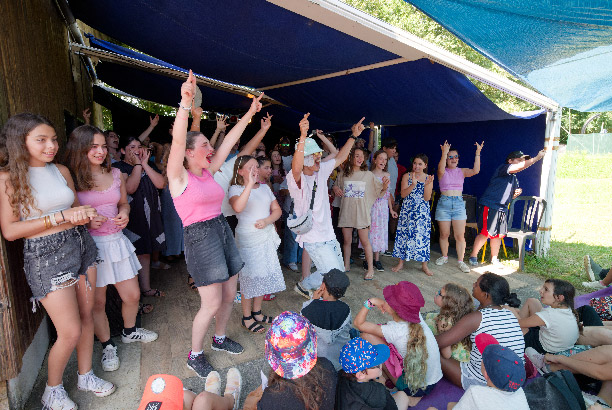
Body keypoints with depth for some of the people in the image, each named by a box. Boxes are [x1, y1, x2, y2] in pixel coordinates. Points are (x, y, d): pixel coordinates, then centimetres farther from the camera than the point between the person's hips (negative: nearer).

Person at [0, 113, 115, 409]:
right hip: (45, 256, -5)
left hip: (80, 245, 5)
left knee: (86, 317, 14)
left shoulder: (61, 171, 7)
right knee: (71, 332, -1)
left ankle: (86, 376, 36)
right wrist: (61, 217, -18)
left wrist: (83, 215, -6)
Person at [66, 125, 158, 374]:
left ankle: (129, 332, 40)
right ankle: (107, 346, 31)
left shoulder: (115, 174, 6)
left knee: (132, 295, 11)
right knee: (97, 302, 8)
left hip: (116, 241, 4)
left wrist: (124, 214, -3)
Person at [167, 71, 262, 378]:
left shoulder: (207, 172, 10)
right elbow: (177, 140, -25)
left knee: (230, 295, 14)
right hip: (199, 237, -7)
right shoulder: (179, 177, -8)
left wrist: (250, 113, 11)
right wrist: (185, 104, -37)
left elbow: (229, 140, 10)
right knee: (212, 303, -3)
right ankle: (195, 355, 21)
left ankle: (219, 338, 38)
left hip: (222, 231, 7)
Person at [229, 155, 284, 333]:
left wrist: (267, 221, -10)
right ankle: (247, 317, 19)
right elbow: (238, 207, -29)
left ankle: (257, 312, 30)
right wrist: (250, 184, -34)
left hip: (267, 237, 6)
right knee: (249, 276, 1)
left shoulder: (265, 187, 11)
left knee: (264, 275, 11)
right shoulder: (236, 189, -8)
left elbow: (277, 210, 10)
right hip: (247, 239, -6)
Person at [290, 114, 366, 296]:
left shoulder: (321, 170, 4)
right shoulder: (296, 178, -20)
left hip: (328, 234, 8)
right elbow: (296, 169, -43)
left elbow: (339, 157, 17)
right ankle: (304, 285, 21)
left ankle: (305, 285, 40)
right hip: (313, 238, -8)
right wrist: (302, 136, -53)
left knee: (339, 270, 20)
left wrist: (354, 136, 13)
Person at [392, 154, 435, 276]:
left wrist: (427, 184, -19)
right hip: (407, 210, 0)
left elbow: (427, 198, -5)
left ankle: (424, 265, 15)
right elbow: (403, 194, -8)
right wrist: (413, 184, -21)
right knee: (403, 234, 3)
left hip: (422, 211, 0)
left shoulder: (428, 178, 2)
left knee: (422, 236, 1)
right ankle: (400, 262, 16)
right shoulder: (407, 176, 2)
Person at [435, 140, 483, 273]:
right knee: (444, 234, 8)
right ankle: (444, 256, 28)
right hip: (444, 203, -2)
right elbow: (441, 169, -24)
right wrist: (444, 153, -36)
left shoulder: (462, 171, 8)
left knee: (460, 235, 0)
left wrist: (478, 153, -17)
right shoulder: (443, 172, 1)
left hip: (459, 204, 2)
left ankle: (460, 261, 9)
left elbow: (475, 171, -10)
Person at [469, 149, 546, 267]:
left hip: (502, 209, 9)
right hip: (489, 206, -9)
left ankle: (494, 259, 24)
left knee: (499, 234, 11)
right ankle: (473, 256, 2)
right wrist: (538, 157, -17)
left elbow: (510, 196, 28)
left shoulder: (514, 178, 20)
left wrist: (517, 193, 7)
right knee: (486, 233, -10)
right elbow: (521, 167, -23)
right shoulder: (503, 168, -6)